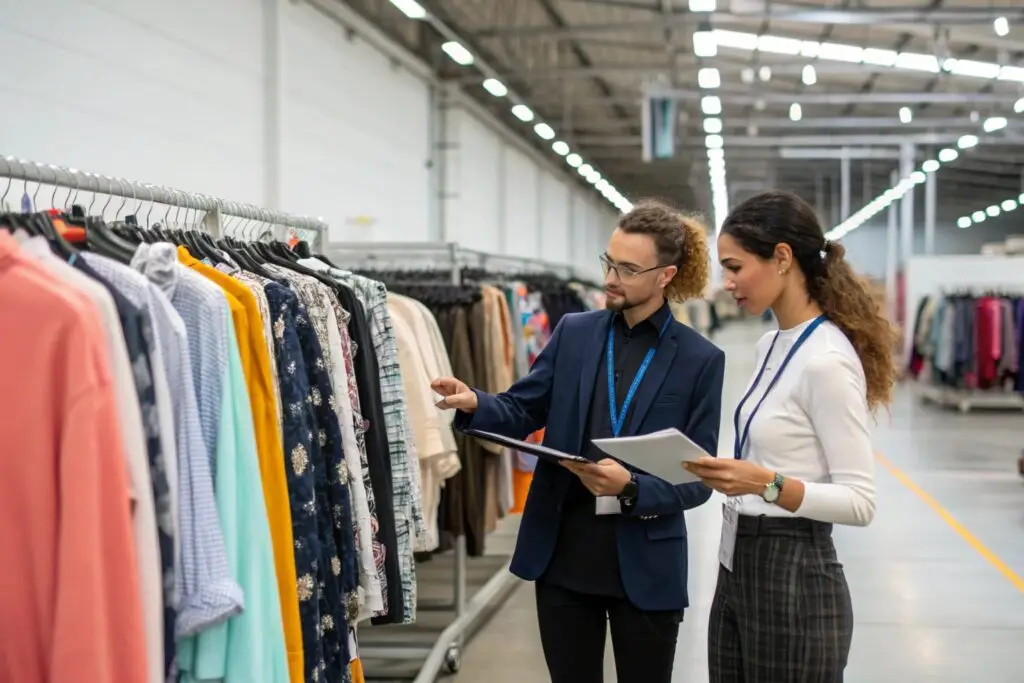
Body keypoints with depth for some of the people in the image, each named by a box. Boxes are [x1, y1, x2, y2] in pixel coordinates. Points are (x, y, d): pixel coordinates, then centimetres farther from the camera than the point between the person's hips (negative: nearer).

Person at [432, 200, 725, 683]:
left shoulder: (700, 359, -5)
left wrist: (632, 488, -23)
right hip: (564, 553, 3)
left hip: (645, 563, -2)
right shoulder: (573, 332, 4)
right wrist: (474, 404, -18)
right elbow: (522, 410, 3)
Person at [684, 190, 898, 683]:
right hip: (738, 567, 9)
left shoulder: (827, 360, -18)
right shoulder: (771, 346, 9)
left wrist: (768, 485, -31)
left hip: (793, 577, -9)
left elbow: (860, 502, -19)